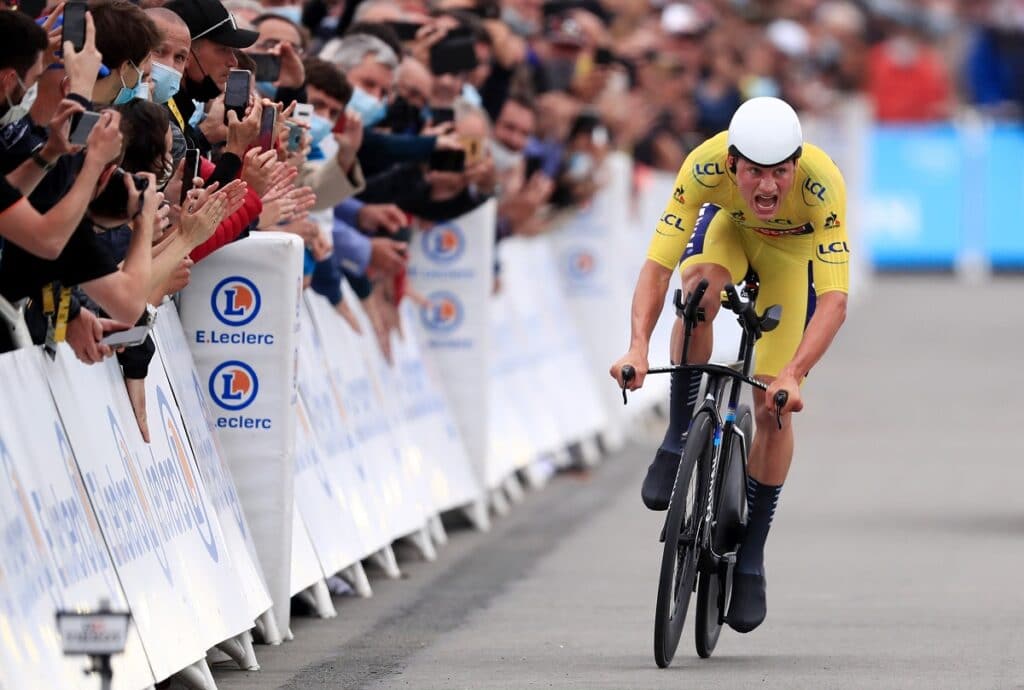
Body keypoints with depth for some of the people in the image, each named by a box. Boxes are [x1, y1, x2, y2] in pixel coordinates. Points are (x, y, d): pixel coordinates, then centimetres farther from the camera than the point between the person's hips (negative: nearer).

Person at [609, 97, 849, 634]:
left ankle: (751, 557, 9)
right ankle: (679, 438, -17)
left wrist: (793, 375, -56)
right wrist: (638, 347, -52)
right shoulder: (706, 167, -38)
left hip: (794, 251, -1)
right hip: (729, 228, 1)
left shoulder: (822, 184, -41)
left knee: (774, 408, -7)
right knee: (700, 284, -36)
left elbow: (834, 301, -43)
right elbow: (656, 266, -37)